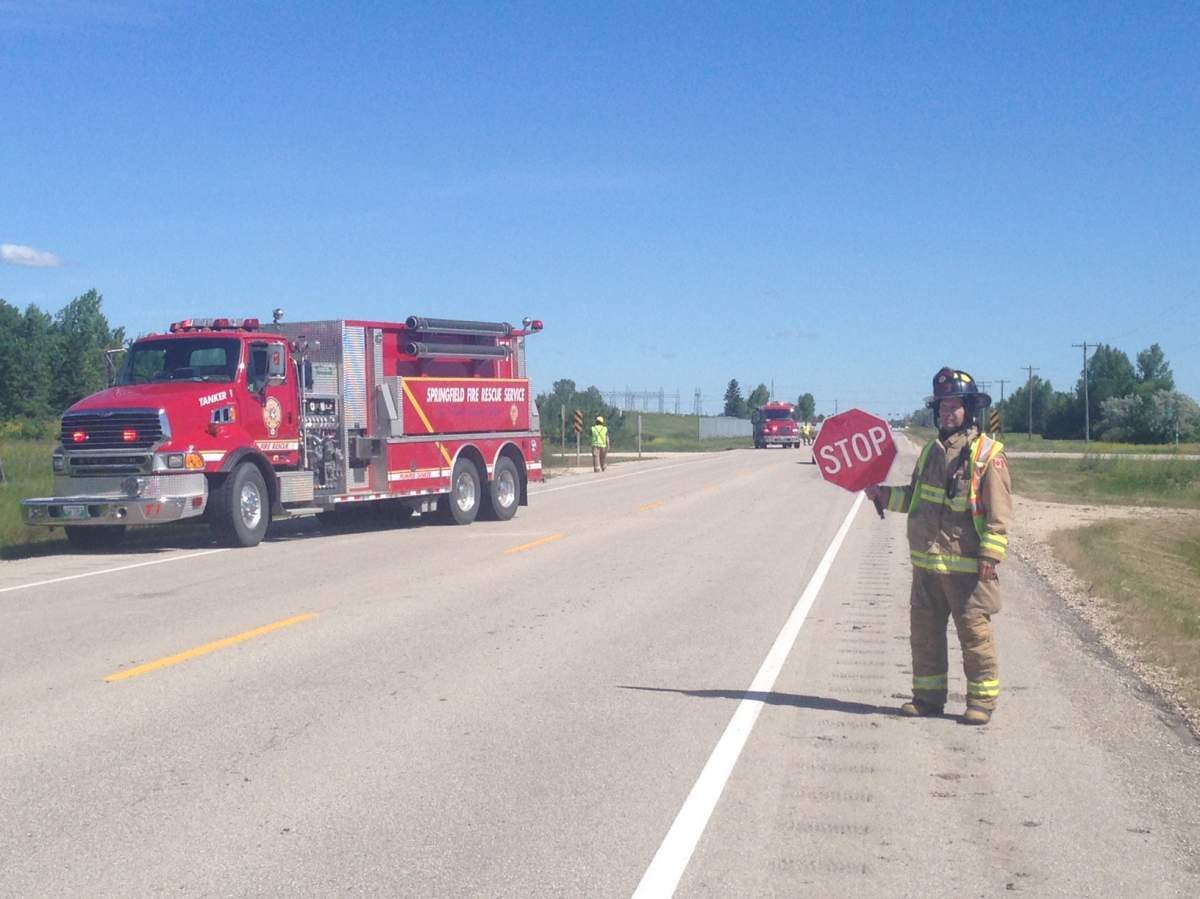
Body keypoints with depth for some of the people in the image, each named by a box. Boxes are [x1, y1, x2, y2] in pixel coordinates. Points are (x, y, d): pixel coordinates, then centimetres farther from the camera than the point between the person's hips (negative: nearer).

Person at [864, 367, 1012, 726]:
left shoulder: (988, 453, -8)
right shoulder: (932, 450, 13)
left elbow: (999, 511, -12)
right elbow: (914, 496, 26)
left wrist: (990, 556, -17)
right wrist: (883, 495, 12)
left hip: (967, 567, -7)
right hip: (926, 562, 7)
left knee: (974, 632, -1)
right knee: (924, 630, 11)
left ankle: (982, 700, 10)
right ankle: (927, 696, 22)